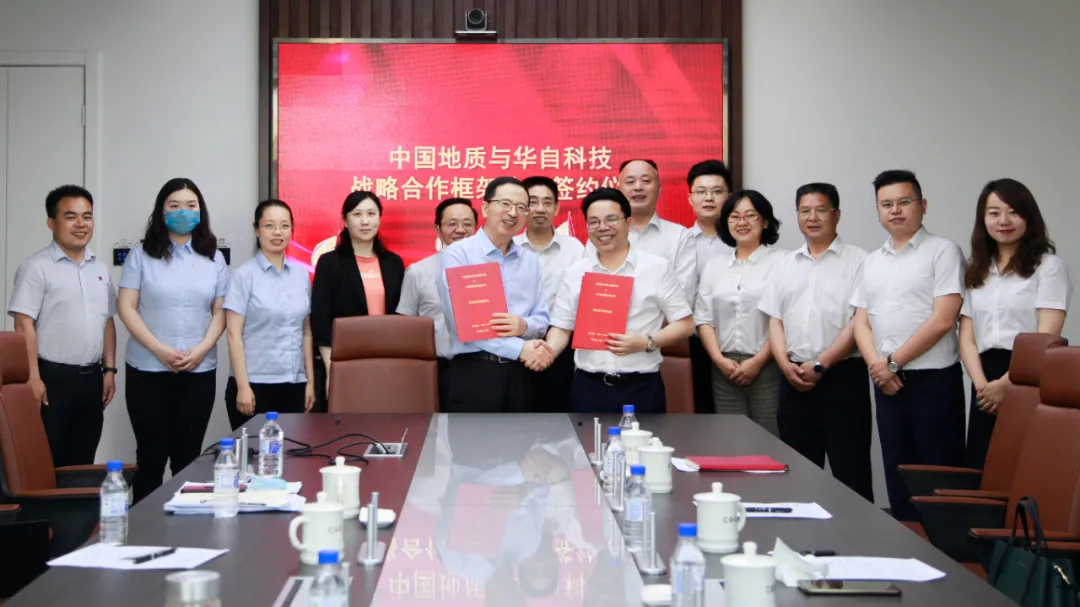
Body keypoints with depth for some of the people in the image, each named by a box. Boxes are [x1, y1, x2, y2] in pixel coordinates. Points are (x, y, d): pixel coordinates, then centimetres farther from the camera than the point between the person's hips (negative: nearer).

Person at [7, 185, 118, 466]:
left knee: (82, 461, 12)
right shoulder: (37, 267, -8)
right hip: (53, 377, -6)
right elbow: (24, 325, -12)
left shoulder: (100, 268, 12)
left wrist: (109, 369, 11)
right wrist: (33, 378, -18)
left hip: (91, 377, 6)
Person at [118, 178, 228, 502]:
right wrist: (159, 349, -13)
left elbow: (220, 312, 7)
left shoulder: (214, 258, 9)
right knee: (151, 453, 2)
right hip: (148, 369, -2)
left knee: (188, 454, 5)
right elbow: (127, 308, -2)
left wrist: (202, 349, -10)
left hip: (199, 370, 2)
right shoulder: (141, 255, 3)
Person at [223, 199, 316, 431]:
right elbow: (234, 334, -7)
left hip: (294, 385, 4)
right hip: (256, 385, -4)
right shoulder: (244, 275, -4)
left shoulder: (301, 274, 9)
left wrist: (310, 382, 10)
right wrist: (243, 386, -13)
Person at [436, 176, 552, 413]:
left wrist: (524, 326, -14)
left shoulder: (530, 260, 13)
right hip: (474, 372, -5)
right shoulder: (457, 254, -4)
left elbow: (542, 320, 11)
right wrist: (519, 348, -16)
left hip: (519, 373, 5)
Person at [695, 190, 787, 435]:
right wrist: (719, 359, -3)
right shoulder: (714, 266, 14)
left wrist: (758, 361, -11)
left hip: (767, 367, -4)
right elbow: (703, 318, 11)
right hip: (725, 369, 4)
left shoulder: (781, 262, -2)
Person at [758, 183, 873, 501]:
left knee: (850, 470, -4)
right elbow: (775, 320, 13)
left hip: (842, 376, -5)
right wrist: (786, 365, -3)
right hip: (794, 378, 5)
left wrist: (820, 364, -13)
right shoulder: (787, 265, 16)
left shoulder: (857, 261, -1)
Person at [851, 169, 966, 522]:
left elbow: (943, 319, -12)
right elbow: (861, 322, 11)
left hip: (933, 380, -6)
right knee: (898, 475, 10)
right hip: (887, 383, 6)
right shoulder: (872, 262, 15)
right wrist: (876, 366, -7)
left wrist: (894, 362, -11)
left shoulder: (942, 252, -3)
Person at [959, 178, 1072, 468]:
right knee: (982, 472, 4)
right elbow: (967, 337, 9)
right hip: (987, 384, 5)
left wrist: (1006, 384, -16)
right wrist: (982, 385, -8)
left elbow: (1046, 337, -9)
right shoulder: (976, 271, 16)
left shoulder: (1049, 266, 0)